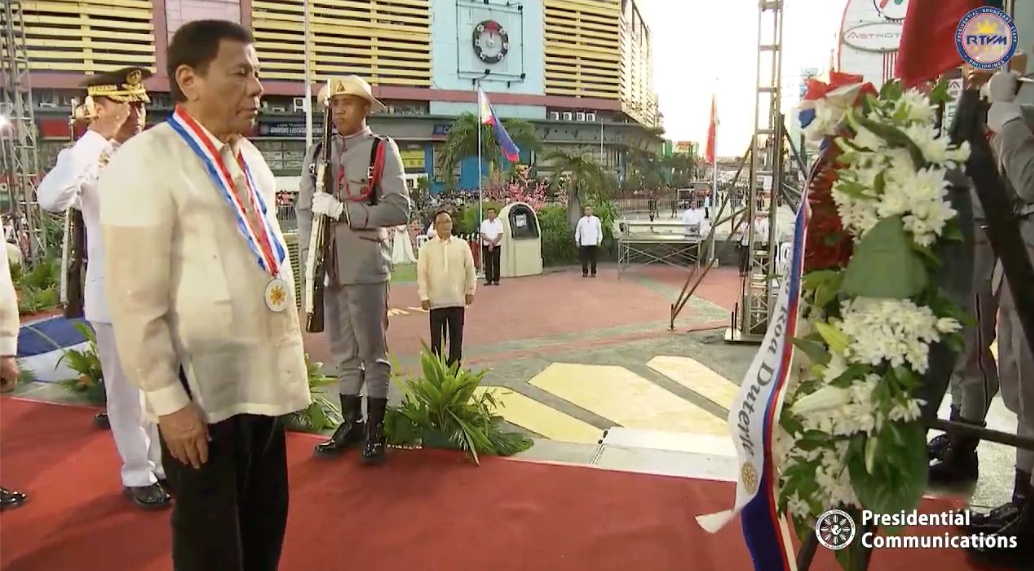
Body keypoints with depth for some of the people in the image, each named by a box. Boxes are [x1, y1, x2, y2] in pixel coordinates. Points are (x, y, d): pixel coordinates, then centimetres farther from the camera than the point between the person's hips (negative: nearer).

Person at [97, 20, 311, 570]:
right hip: (203, 391, -7)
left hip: (263, 380, 7)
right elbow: (136, 299, -17)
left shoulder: (250, 157, 10)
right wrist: (167, 399, -16)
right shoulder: (145, 162, -14)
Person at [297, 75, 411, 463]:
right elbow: (304, 209, 10)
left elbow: (400, 209, -11)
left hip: (366, 268, -4)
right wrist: (309, 256, -3)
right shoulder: (317, 152, 11)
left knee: (373, 351, 4)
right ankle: (350, 423, 27)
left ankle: (375, 430, 16)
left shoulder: (383, 149, -2)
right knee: (343, 352, 14)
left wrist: (343, 210, -16)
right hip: (327, 268, 4)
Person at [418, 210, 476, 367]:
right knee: (436, 337, 2)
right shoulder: (427, 247, -2)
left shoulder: (462, 245, 2)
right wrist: (424, 297, -6)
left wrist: (470, 290, 3)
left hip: (457, 299, 2)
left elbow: (470, 269, 7)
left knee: (456, 336, 9)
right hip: (436, 300, -1)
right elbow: (422, 273, -2)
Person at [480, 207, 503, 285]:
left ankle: (496, 280, 6)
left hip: (496, 246, -1)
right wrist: (490, 241, -13)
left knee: (496, 263, 1)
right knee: (487, 263, 1)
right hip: (486, 246, 1)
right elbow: (482, 235, 1)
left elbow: (500, 235, -4)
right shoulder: (484, 222, 5)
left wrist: (493, 243, -12)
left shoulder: (499, 222, 0)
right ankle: (488, 280, 5)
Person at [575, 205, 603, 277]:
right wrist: (577, 240, 6)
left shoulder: (596, 219, 3)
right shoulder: (581, 220, 4)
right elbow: (577, 230, 8)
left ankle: (593, 272, 13)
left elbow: (599, 230, 7)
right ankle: (585, 272, 10)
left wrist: (599, 241, 4)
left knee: (593, 258, 4)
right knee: (584, 258, 0)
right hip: (584, 243, 0)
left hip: (593, 243, 0)